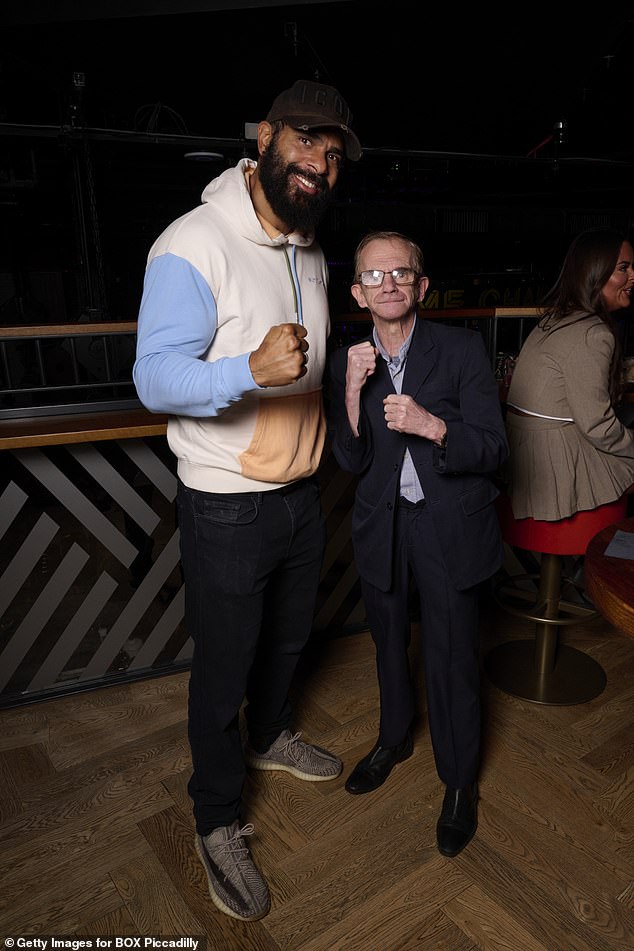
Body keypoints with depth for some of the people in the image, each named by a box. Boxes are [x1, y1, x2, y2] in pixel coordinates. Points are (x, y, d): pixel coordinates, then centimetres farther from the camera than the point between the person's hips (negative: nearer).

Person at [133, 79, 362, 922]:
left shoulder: (312, 255, 9)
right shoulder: (195, 244, -17)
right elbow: (155, 378, -24)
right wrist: (252, 368, -38)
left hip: (302, 494, 8)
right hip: (227, 510, -7)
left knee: (287, 637, 25)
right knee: (223, 667, 9)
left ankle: (269, 736, 55)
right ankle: (219, 824, 34)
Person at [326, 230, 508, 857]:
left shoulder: (463, 349, -10)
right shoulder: (345, 363, -3)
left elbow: (492, 448, -13)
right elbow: (350, 463, -7)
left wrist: (431, 425, -30)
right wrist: (352, 393, -21)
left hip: (449, 525, -3)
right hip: (382, 525, 3)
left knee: (451, 656, 6)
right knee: (389, 642, 22)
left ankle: (460, 782, 33)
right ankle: (394, 738, 51)